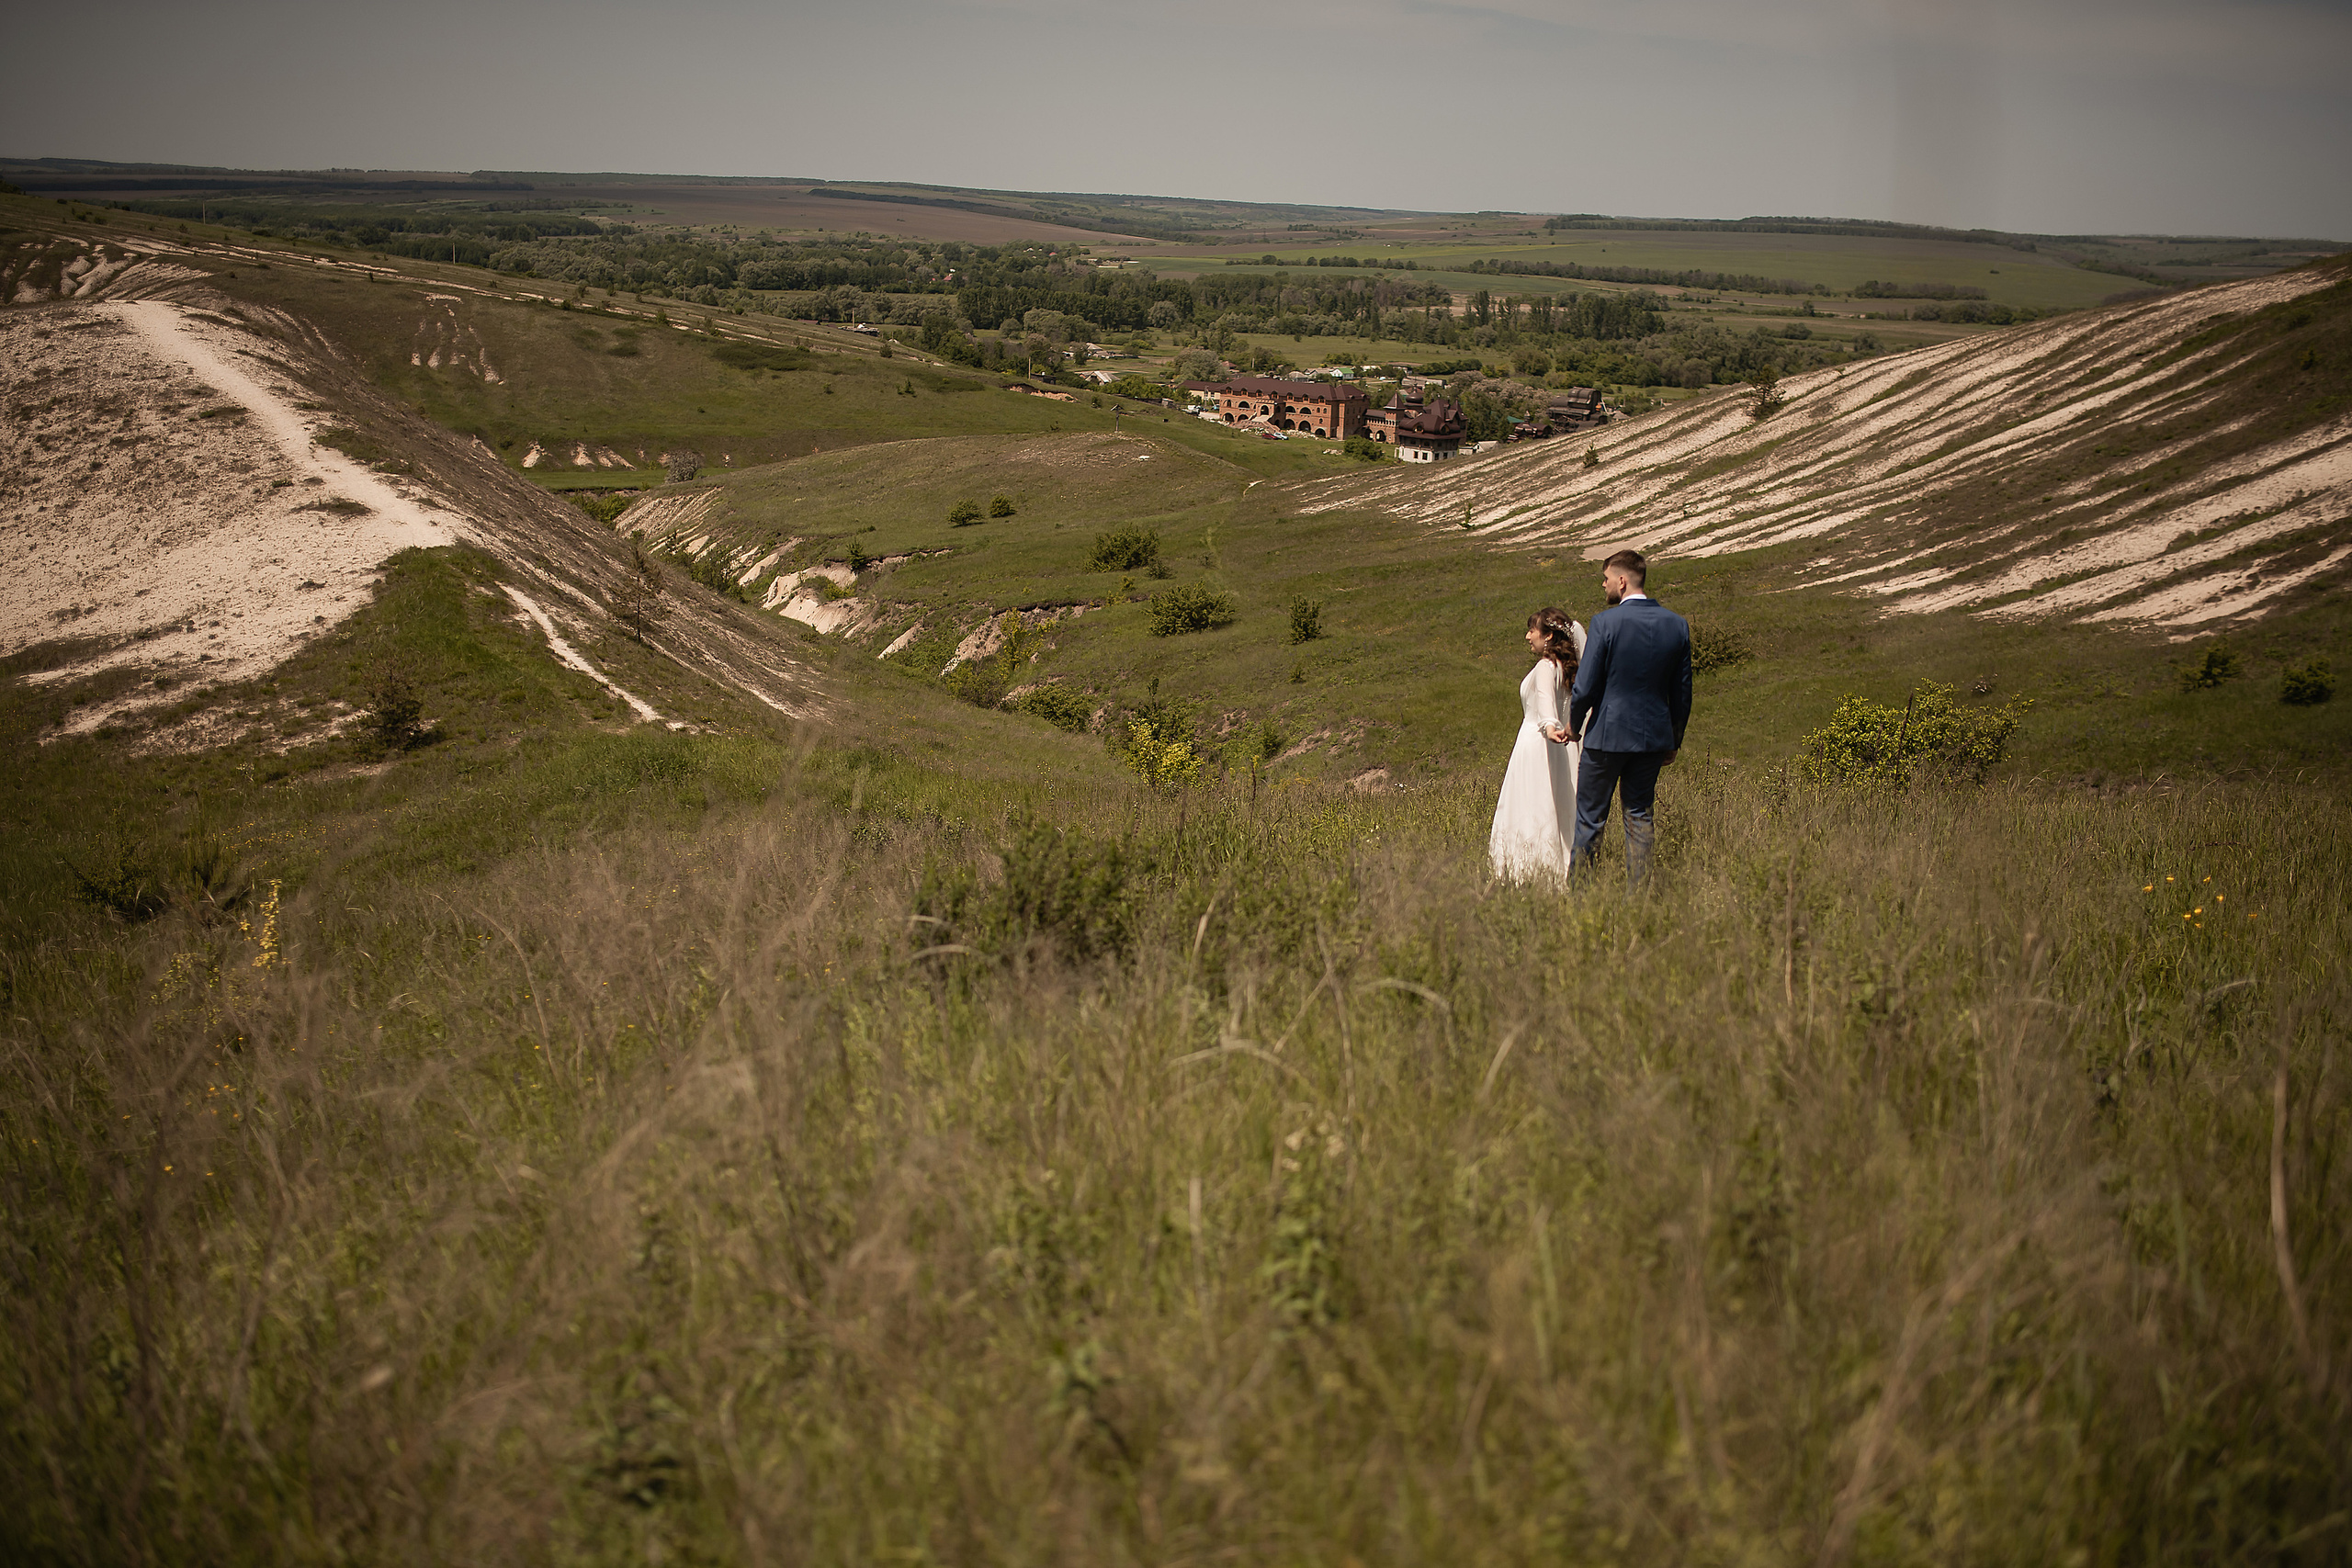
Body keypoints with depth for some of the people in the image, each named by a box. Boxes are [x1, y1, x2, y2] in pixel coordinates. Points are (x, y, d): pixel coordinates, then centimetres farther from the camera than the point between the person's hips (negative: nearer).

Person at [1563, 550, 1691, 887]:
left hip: (1607, 733, -4)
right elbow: (1682, 693, 7)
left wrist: (1574, 726, 5)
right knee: (1639, 815, 13)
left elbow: (1585, 688, -14)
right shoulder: (1677, 624, 1)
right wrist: (1674, 740, 18)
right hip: (1654, 736, 5)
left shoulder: (1605, 623, -15)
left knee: (1590, 817, 5)